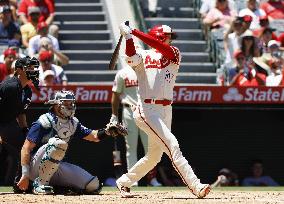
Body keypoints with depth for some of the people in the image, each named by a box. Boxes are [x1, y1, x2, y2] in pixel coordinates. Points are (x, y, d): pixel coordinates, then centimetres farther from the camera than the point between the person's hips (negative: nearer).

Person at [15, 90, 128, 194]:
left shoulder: (73, 123, 8)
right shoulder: (45, 122, -15)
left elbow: (94, 136, 11)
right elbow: (26, 148, -18)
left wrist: (107, 131, -12)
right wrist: (25, 175, -26)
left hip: (56, 166, 7)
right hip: (35, 167, -7)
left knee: (93, 185, -5)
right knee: (59, 143, -35)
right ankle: (40, 184, -25)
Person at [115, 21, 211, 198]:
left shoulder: (174, 55, 11)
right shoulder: (143, 56, 4)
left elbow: (164, 49, -10)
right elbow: (131, 57, -19)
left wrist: (135, 32, -15)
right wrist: (128, 36, -31)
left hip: (166, 111, 6)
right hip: (146, 109, -6)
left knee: (154, 155, 13)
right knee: (172, 144, -18)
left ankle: (124, 182, 30)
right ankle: (195, 186, -23)